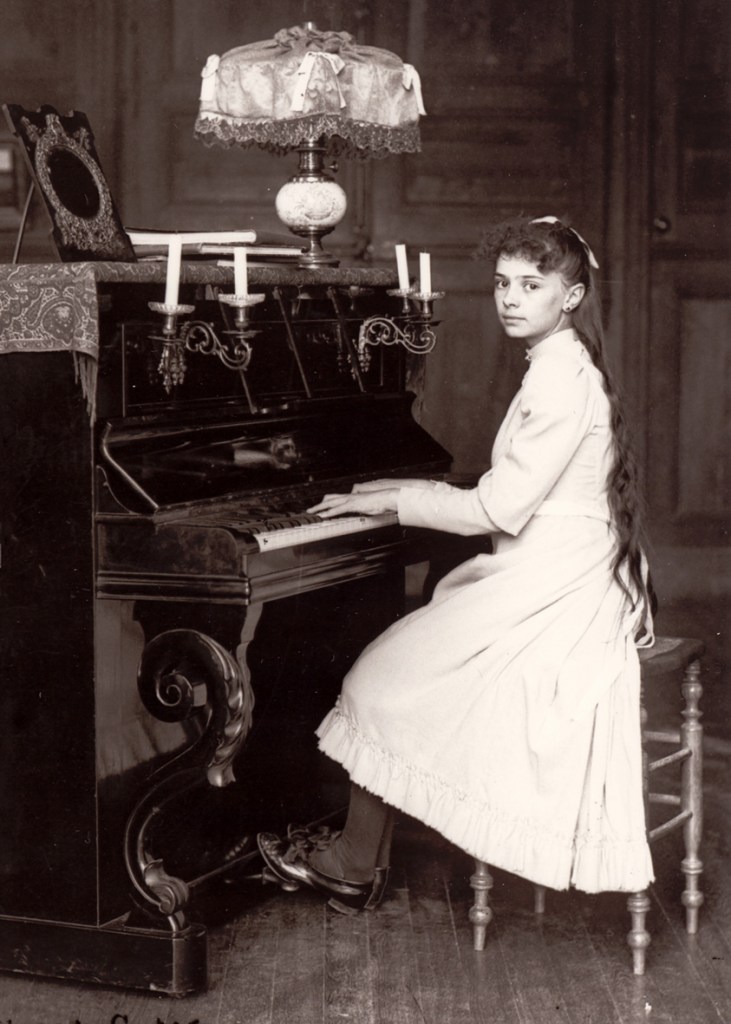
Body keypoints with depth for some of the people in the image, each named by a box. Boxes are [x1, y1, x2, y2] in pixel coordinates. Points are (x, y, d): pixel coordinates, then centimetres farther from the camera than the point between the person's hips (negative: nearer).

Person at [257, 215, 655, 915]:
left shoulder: (564, 379, -17)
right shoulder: (561, 369, 15)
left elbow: (500, 510, -21)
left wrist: (394, 500, -11)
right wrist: (406, 490, 15)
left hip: (546, 591, -10)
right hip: (551, 577, 10)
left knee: (386, 680, -7)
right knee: (399, 664, 10)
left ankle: (355, 867, 6)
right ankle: (360, 853, 12)